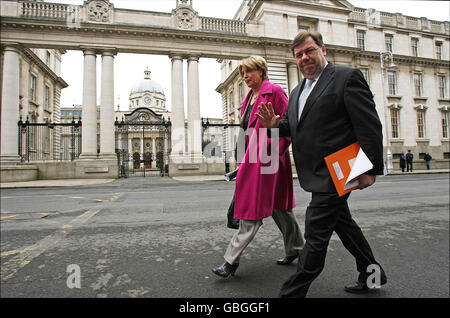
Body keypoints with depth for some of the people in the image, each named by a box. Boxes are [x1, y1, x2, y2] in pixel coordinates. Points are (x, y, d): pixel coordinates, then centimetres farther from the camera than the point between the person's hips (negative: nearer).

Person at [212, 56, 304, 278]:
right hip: (252, 157, 9)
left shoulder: (274, 92, -5)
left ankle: (231, 260, 1)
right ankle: (295, 249, 31)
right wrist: (244, 157, 17)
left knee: (253, 209, -6)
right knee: (277, 205, 16)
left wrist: (275, 150, -15)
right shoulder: (249, 98, 19)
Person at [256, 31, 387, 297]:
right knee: (343, 223, 21)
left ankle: (293, 293, 9)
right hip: (318, 174, 9)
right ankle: (372, 273, 42)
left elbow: (370, 125, -12)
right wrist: (274, 124, -7)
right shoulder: (298, 91, 17)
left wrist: (371, 169, -16)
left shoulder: (347, 77, -7)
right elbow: (291, 125, 16)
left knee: (316, 237, -3)